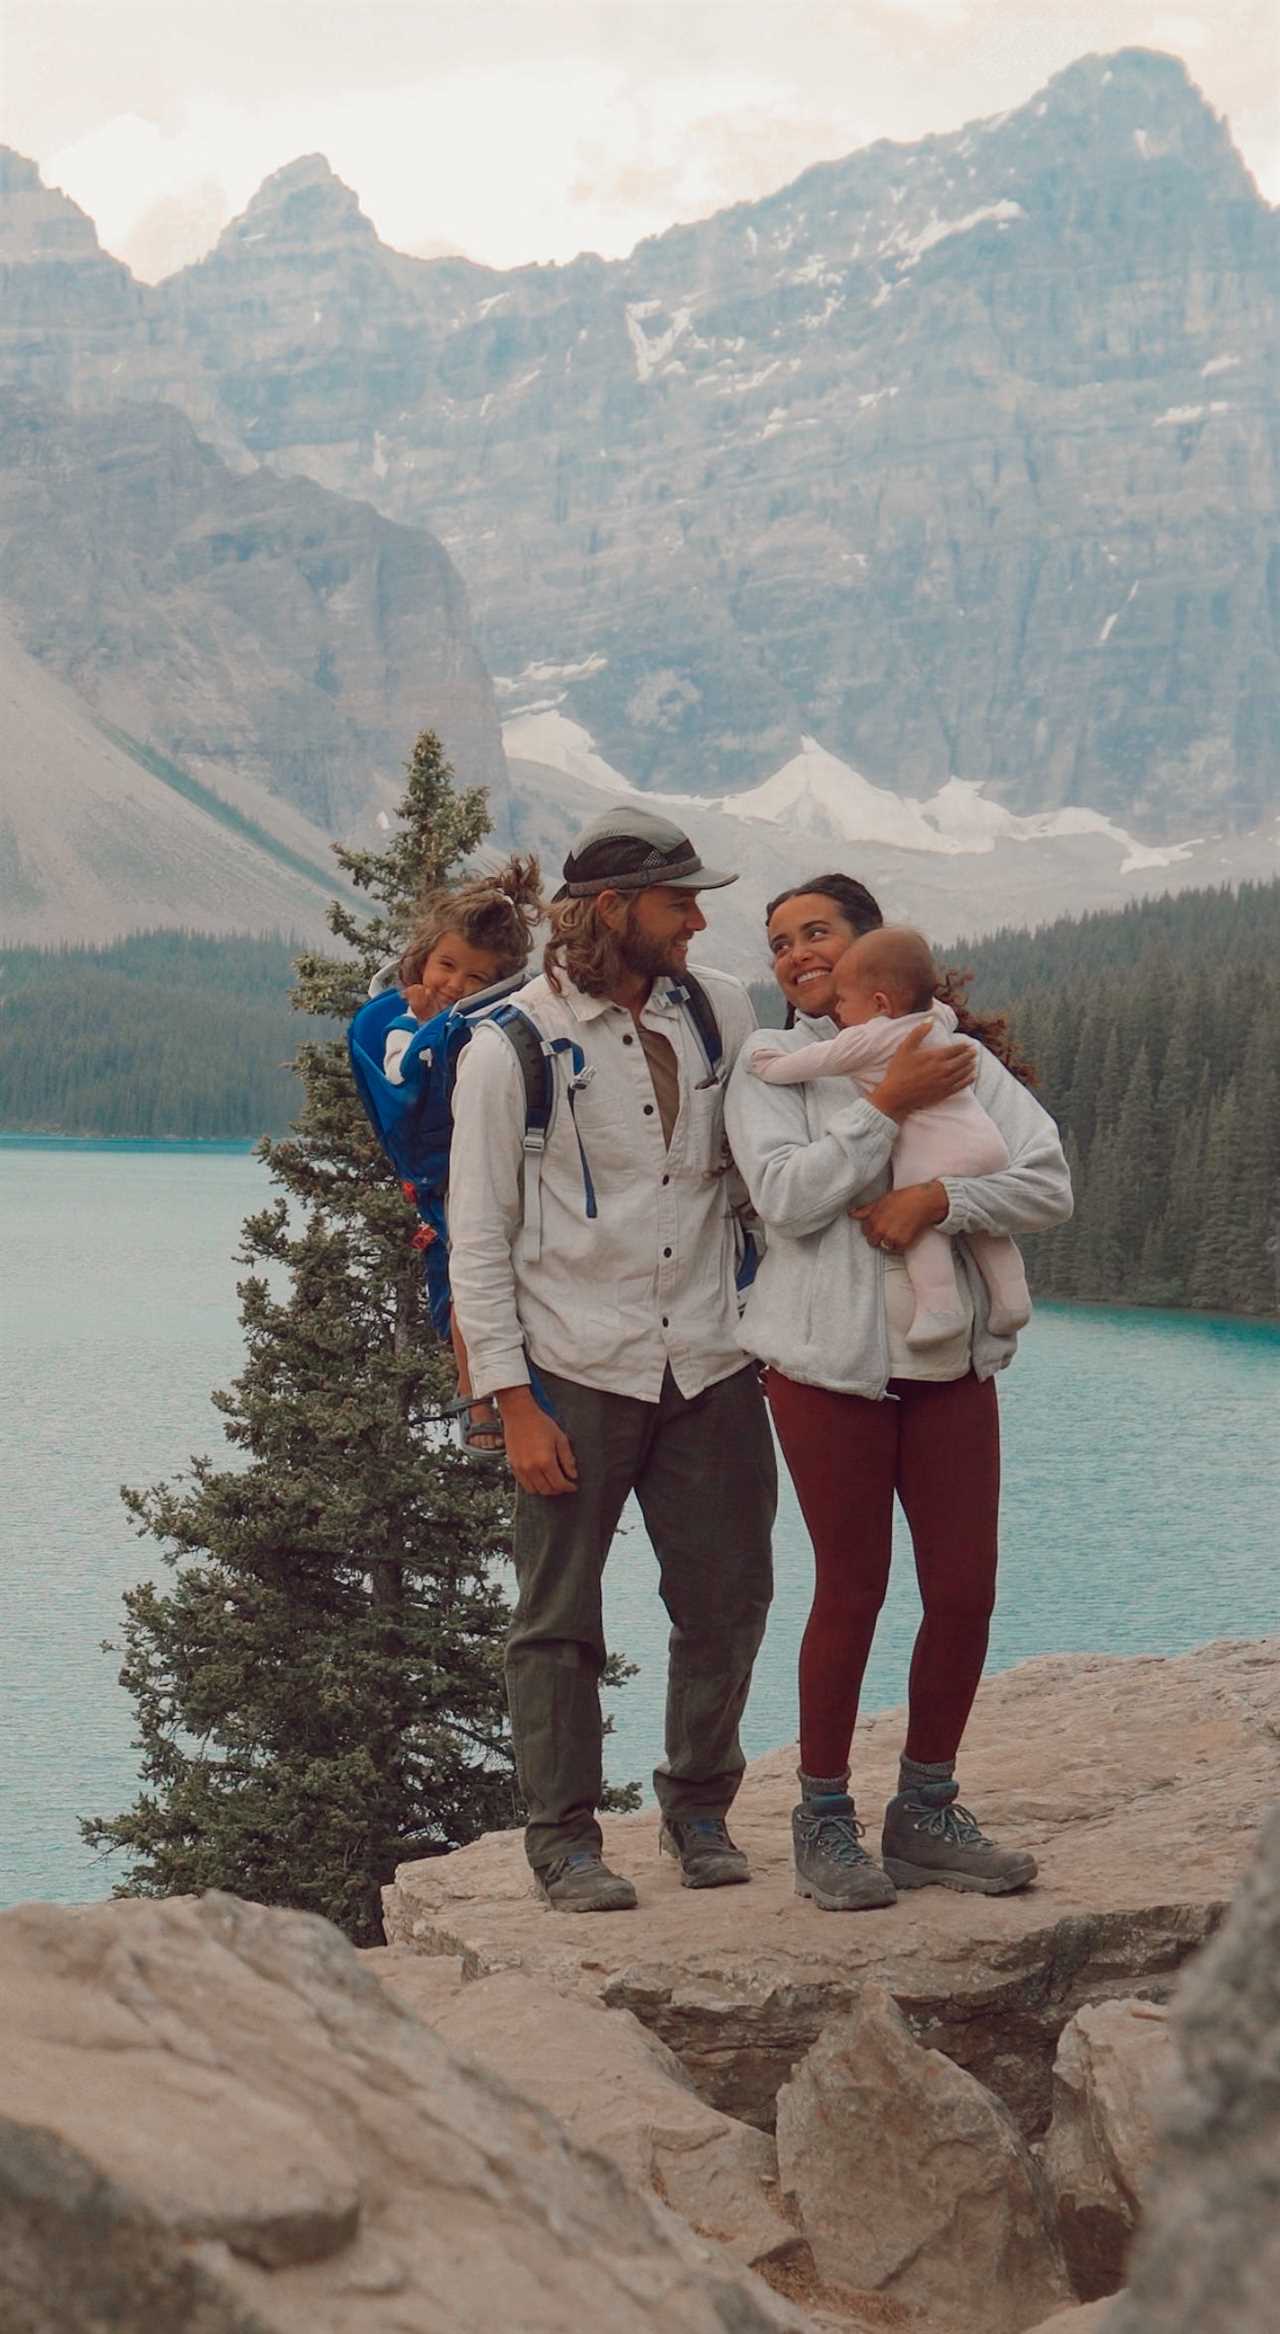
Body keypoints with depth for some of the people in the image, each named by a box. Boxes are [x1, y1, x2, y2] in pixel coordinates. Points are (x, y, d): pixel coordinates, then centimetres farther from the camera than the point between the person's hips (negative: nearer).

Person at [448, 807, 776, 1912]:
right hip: (576, 1373, -4)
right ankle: (564, 1835, 17)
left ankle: (700, 1808, 27)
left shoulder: (721, 1010, 7)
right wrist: (513, 1402, -10)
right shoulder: (512, 1045, -6)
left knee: (728, 1599, 8)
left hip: (710, 1365, 4)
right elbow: (478, 1237, -5)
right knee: (560, 1617, 3)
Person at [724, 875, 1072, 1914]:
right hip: (830, 1359, -3)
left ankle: (925, 1810, 20)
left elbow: (1050, 1184, 1)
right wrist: (890, 1106, -14)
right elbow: (785, 1197, -12)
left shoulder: (958, 1055, 10)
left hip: (950, 1358, 3)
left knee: (966, 1592, 2)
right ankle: (825, 1820, 14)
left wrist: (939, 1198, -15)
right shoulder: (771, 1064, 4)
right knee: (851, 1594, -1)